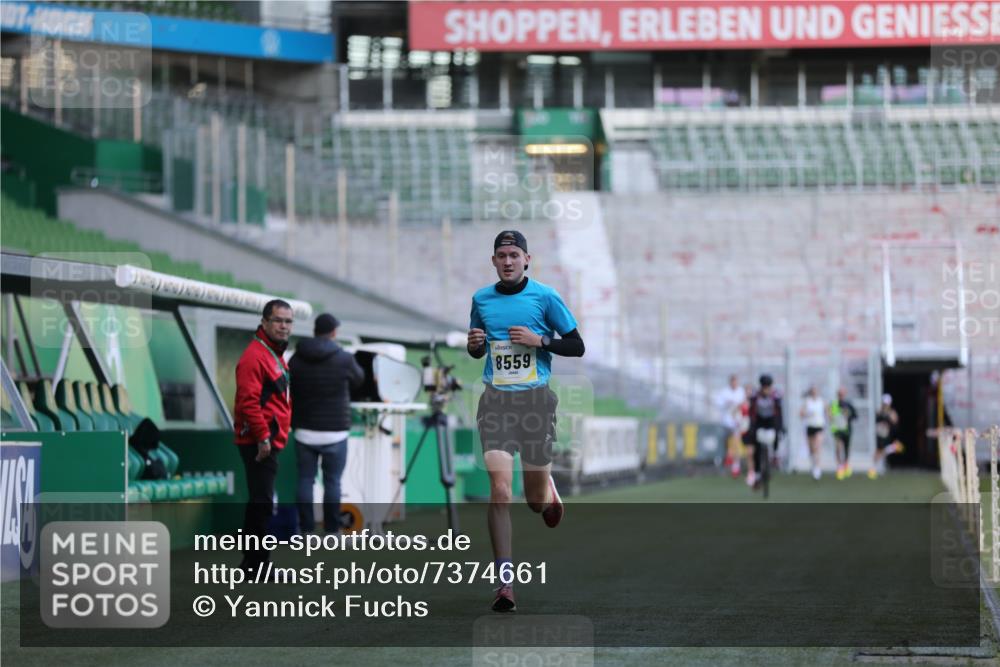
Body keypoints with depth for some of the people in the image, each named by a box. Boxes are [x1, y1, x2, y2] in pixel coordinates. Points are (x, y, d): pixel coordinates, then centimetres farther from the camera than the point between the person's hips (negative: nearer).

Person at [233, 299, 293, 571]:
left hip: (270, 441, 10)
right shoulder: (255, 356, -14)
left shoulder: (275, 355, 19)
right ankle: (257, 563, -6)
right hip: (260, 443, -10)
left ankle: (252, 563, 21)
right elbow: (248, 401, -22)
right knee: (262, 501, -9)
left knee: (260, 502, 14)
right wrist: (263, 437, -23)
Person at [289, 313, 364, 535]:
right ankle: (332, 531, 5)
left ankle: (306, 530, 5)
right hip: (334, 432, -2)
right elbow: (358, 380, 12)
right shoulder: (344, 359, -8)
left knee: (305, 480, 7)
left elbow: (288, 394, 6)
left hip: (305, 431, 2)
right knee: (332, 481, 4)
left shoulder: (296, 360, 1)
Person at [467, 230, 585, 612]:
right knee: (499, 489, -14)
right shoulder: (482, 299, 8)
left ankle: (549, 492, 45)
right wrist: (473, 344, -2)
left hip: (536, 398, -1)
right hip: (496, 400, 1)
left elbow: (577, 347, 2)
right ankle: (505, 582, -13)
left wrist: (540, 340, -13)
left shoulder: (545, 297, -1)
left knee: (535, 498, 4)